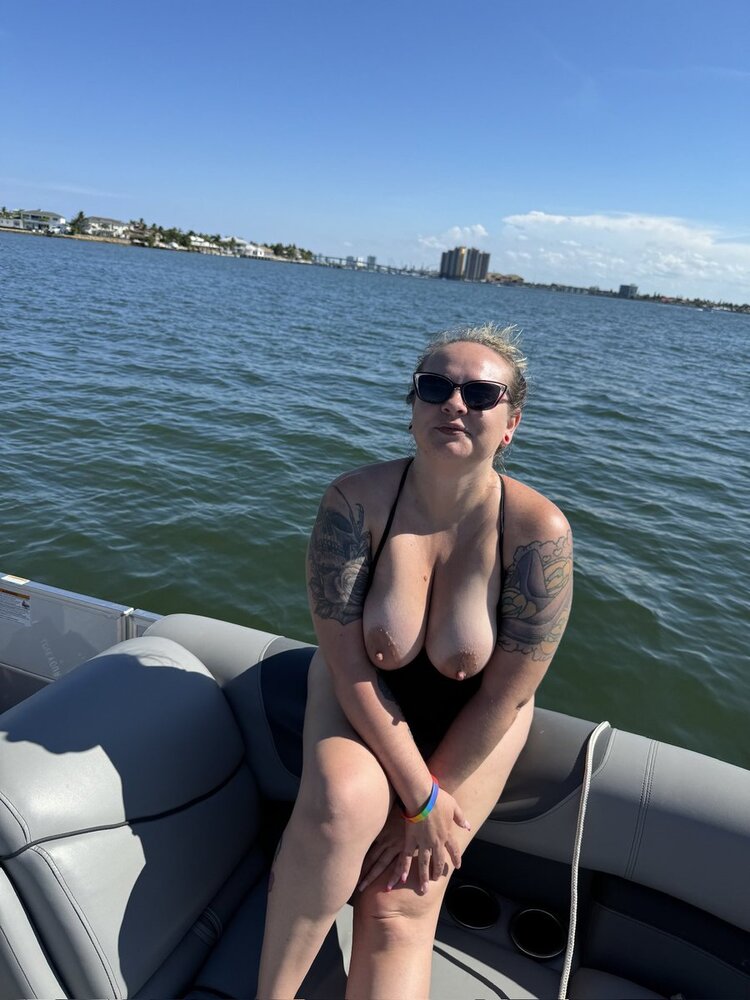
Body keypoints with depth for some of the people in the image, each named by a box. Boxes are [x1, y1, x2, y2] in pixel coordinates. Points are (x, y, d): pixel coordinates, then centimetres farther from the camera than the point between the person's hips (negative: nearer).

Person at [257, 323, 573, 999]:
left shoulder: (537, 530, -24)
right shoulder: (356, 500, -22)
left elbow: (504, 694, -17)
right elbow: (347, 661, -20)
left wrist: (430, 799, -13)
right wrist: (419, 795, -20)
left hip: (473, 721, 0)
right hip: (360, 697, 0)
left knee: (400, 905, -9)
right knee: (340, 805, -28)